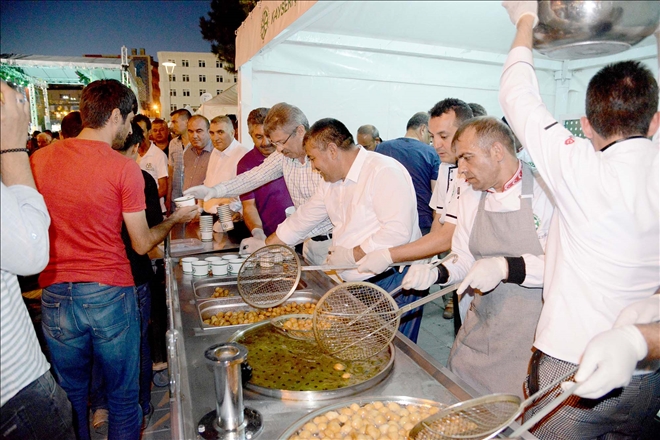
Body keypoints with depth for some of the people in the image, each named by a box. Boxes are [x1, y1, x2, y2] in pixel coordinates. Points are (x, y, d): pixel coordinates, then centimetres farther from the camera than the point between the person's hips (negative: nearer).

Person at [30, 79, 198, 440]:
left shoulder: (38, 159, 1)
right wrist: (176, 219, 10)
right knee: (123, 399, 15)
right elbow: (142, 244, -5)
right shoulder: (124, 169, -11)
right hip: (110, 295, -4)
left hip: (55, 296, 4)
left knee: (69, 399, 21)